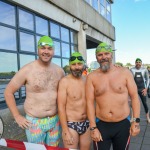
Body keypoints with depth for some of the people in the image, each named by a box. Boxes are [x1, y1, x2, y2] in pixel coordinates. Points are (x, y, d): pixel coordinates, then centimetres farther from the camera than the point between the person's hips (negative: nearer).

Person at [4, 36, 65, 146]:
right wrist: (17, 116, -6)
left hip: (55, 121, 4)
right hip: (34, 122, -3)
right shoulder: (27, 70, -13)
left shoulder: (59, 71, -1)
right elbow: (8, 92, -5)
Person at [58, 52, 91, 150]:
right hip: (71, 125, -4)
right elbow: (61, 107, -13)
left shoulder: (87, 80, 0)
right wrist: (66, 132, -14)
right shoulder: (65, 81, -12)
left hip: (87, 124, 4)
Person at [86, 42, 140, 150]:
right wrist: (93, 128, -7)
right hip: (101, 125, 0)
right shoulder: (92, 77, -5)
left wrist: (136, 121, -4)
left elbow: (134, 97, -1)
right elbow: (90, 102, -5)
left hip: (123, 125, 1)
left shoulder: (125, 73, -4)